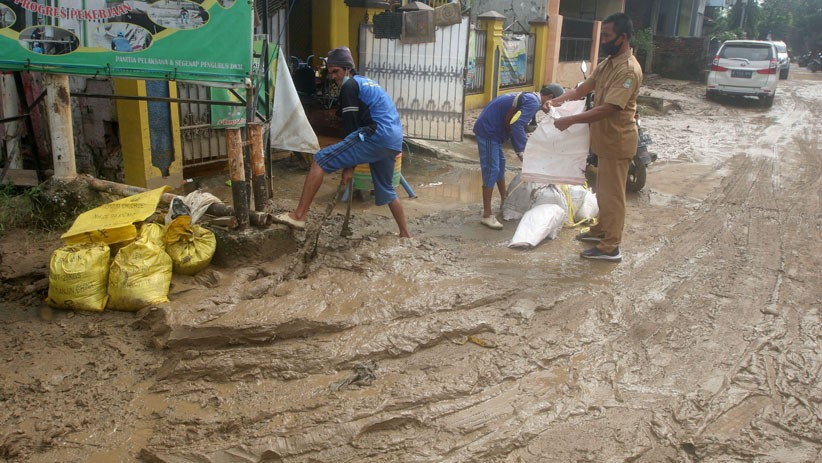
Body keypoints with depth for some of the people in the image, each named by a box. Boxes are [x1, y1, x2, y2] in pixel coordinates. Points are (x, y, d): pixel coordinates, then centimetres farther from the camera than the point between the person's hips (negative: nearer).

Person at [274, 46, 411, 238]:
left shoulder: (349, 86, 1)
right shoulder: (367, 83, 30)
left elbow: (351, 125, -5)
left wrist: (348, 166, -3)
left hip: (377, 136, -9)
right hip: (394, 142, 9)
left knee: (320, 160, -11)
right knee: (386, 190, 25)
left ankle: (299, 216, -16)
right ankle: (405, 234, 32)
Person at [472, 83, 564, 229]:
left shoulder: (529, 98, 17)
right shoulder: (533, 102, -15)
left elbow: (515, 124, 18)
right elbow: (516, 126, -26)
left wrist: (520, 150, 12)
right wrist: (525, 150, -17)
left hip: (491, 130, 11)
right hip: (488, 131, -11)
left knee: (500, 164, 21)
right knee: (491, 170, -9)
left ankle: (505, 203, 37)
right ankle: (487, 215, -6)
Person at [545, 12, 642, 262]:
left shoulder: (629, 70, -23)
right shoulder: (607, 63, 8)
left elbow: (606, 109, -29)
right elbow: (583, 88, 10)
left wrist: (570, 121, -29)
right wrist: (558, 100, -6)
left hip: (617, 141, -9)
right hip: (605, 139, 9)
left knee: (613, 195, -1)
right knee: (603, 191, 21)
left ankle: (610, 248, 7)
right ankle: (601, 230, 37)